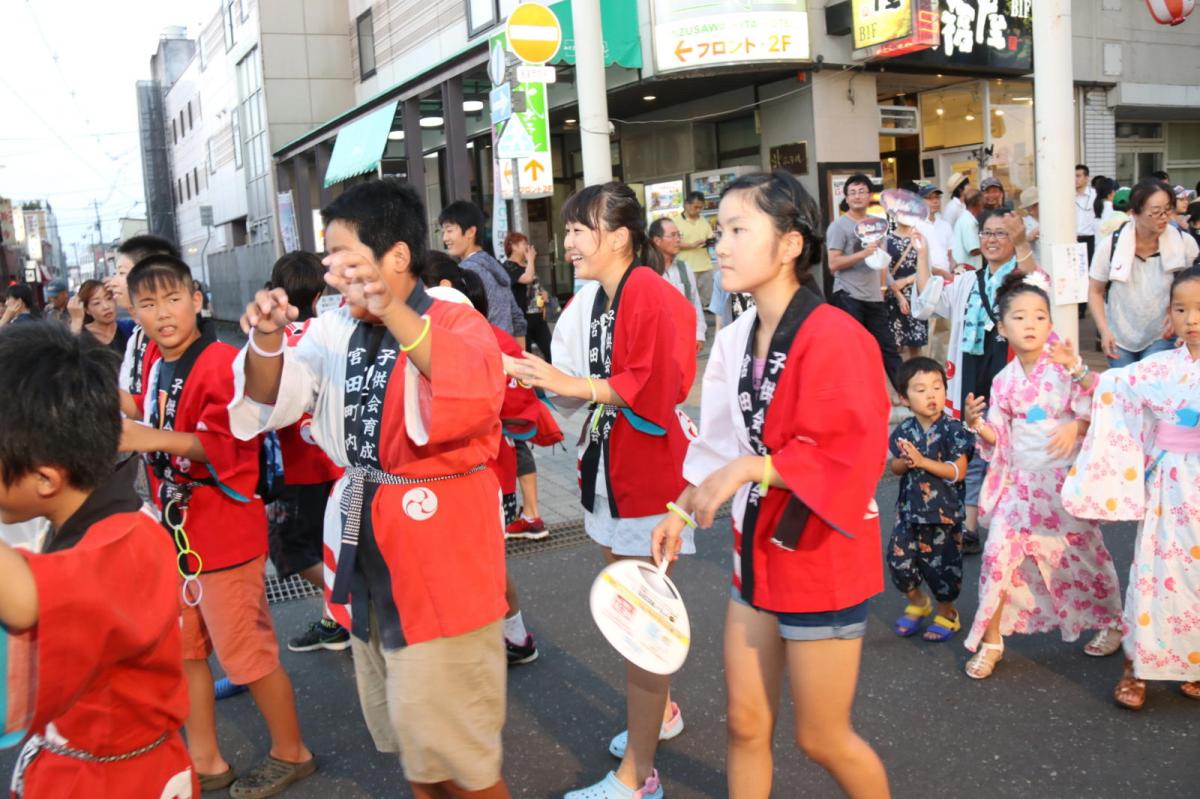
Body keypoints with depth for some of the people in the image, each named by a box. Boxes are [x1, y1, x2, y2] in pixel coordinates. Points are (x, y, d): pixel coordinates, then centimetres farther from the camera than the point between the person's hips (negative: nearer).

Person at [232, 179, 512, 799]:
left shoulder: (454, 321, -14)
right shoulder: (334, 330, 6)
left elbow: (475, 391, -35)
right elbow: (273, 400, 4)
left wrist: (392, 312, -47)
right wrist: (267, 339, -16)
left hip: (438, 543, -7)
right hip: (364, 540, 7)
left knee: (447, 731, 1)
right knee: (401, 726, 21)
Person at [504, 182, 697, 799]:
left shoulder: (653, 298, -18)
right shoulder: (591, 300, 7)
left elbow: (655, 388, -25)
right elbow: (579, 390, 10)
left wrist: (576, 385, -25)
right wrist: (536, 375, -4)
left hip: (649, 472, -8)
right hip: (608, 469, 9)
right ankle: (660, 711, 44)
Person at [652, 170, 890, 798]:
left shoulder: (833, 338, -21)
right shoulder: (736, 340, 4)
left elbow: (851, 455, -25)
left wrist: (750, 468, -28)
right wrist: (682, 511, 5)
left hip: (819, 557, -7)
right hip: (757, 550, 7)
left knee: (822, 738, 9)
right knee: (745, 723, 15)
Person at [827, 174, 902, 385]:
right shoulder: (839, 226, -6)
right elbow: (833, 264, -13)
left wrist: (883, 288, 16)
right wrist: (863, 253, -19)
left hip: (874, 297, 6)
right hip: (848, 297, -5)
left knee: (888, 347, 9)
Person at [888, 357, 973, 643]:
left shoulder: (953, 430, -12)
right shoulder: (905, 431, 0)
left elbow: (959, 471, -15)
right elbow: (895, 467, 8)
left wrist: (923, 461, -22)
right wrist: (905, 463, -15)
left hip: (943, 512, -4)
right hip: (909, 510, 4)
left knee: (940, 564, 6)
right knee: (898, 558, 3)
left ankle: (947, 613, 30)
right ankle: (917, 601, 31)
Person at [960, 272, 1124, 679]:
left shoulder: (1065, 365, -9)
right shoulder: (1004, 380, 2)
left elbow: (1097, 411, -14)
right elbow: (997, 439, 5)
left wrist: (1078, 371, -30)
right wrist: (977, 423, -14)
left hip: (1065, 478, -2)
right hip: (1020, 481, 3)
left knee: (1083, 552, 12)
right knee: (998, 553, -5)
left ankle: (1110, 622, 39)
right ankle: (991, 639, 8)